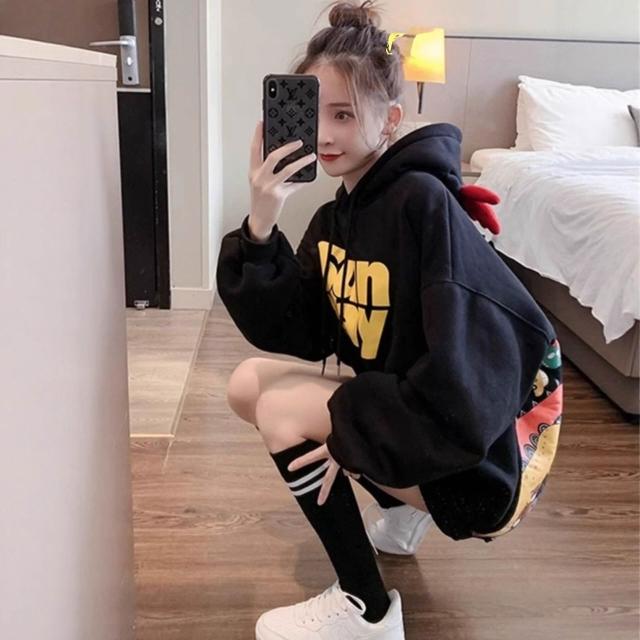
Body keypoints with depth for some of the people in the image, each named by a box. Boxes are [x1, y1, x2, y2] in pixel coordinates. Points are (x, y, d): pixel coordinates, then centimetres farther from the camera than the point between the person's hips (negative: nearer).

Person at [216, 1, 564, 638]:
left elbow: (469, 379, -27)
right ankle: (402, 505, 18)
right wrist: (260, 228, -18)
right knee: (248, 384, 8)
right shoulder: (335, 216, 2)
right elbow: (292, 337, -5)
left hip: (477, 456, -8)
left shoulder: (423, 202, -23)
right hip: (403, 412, 9)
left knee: (285, 412, -19)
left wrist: (355, 435, -19)